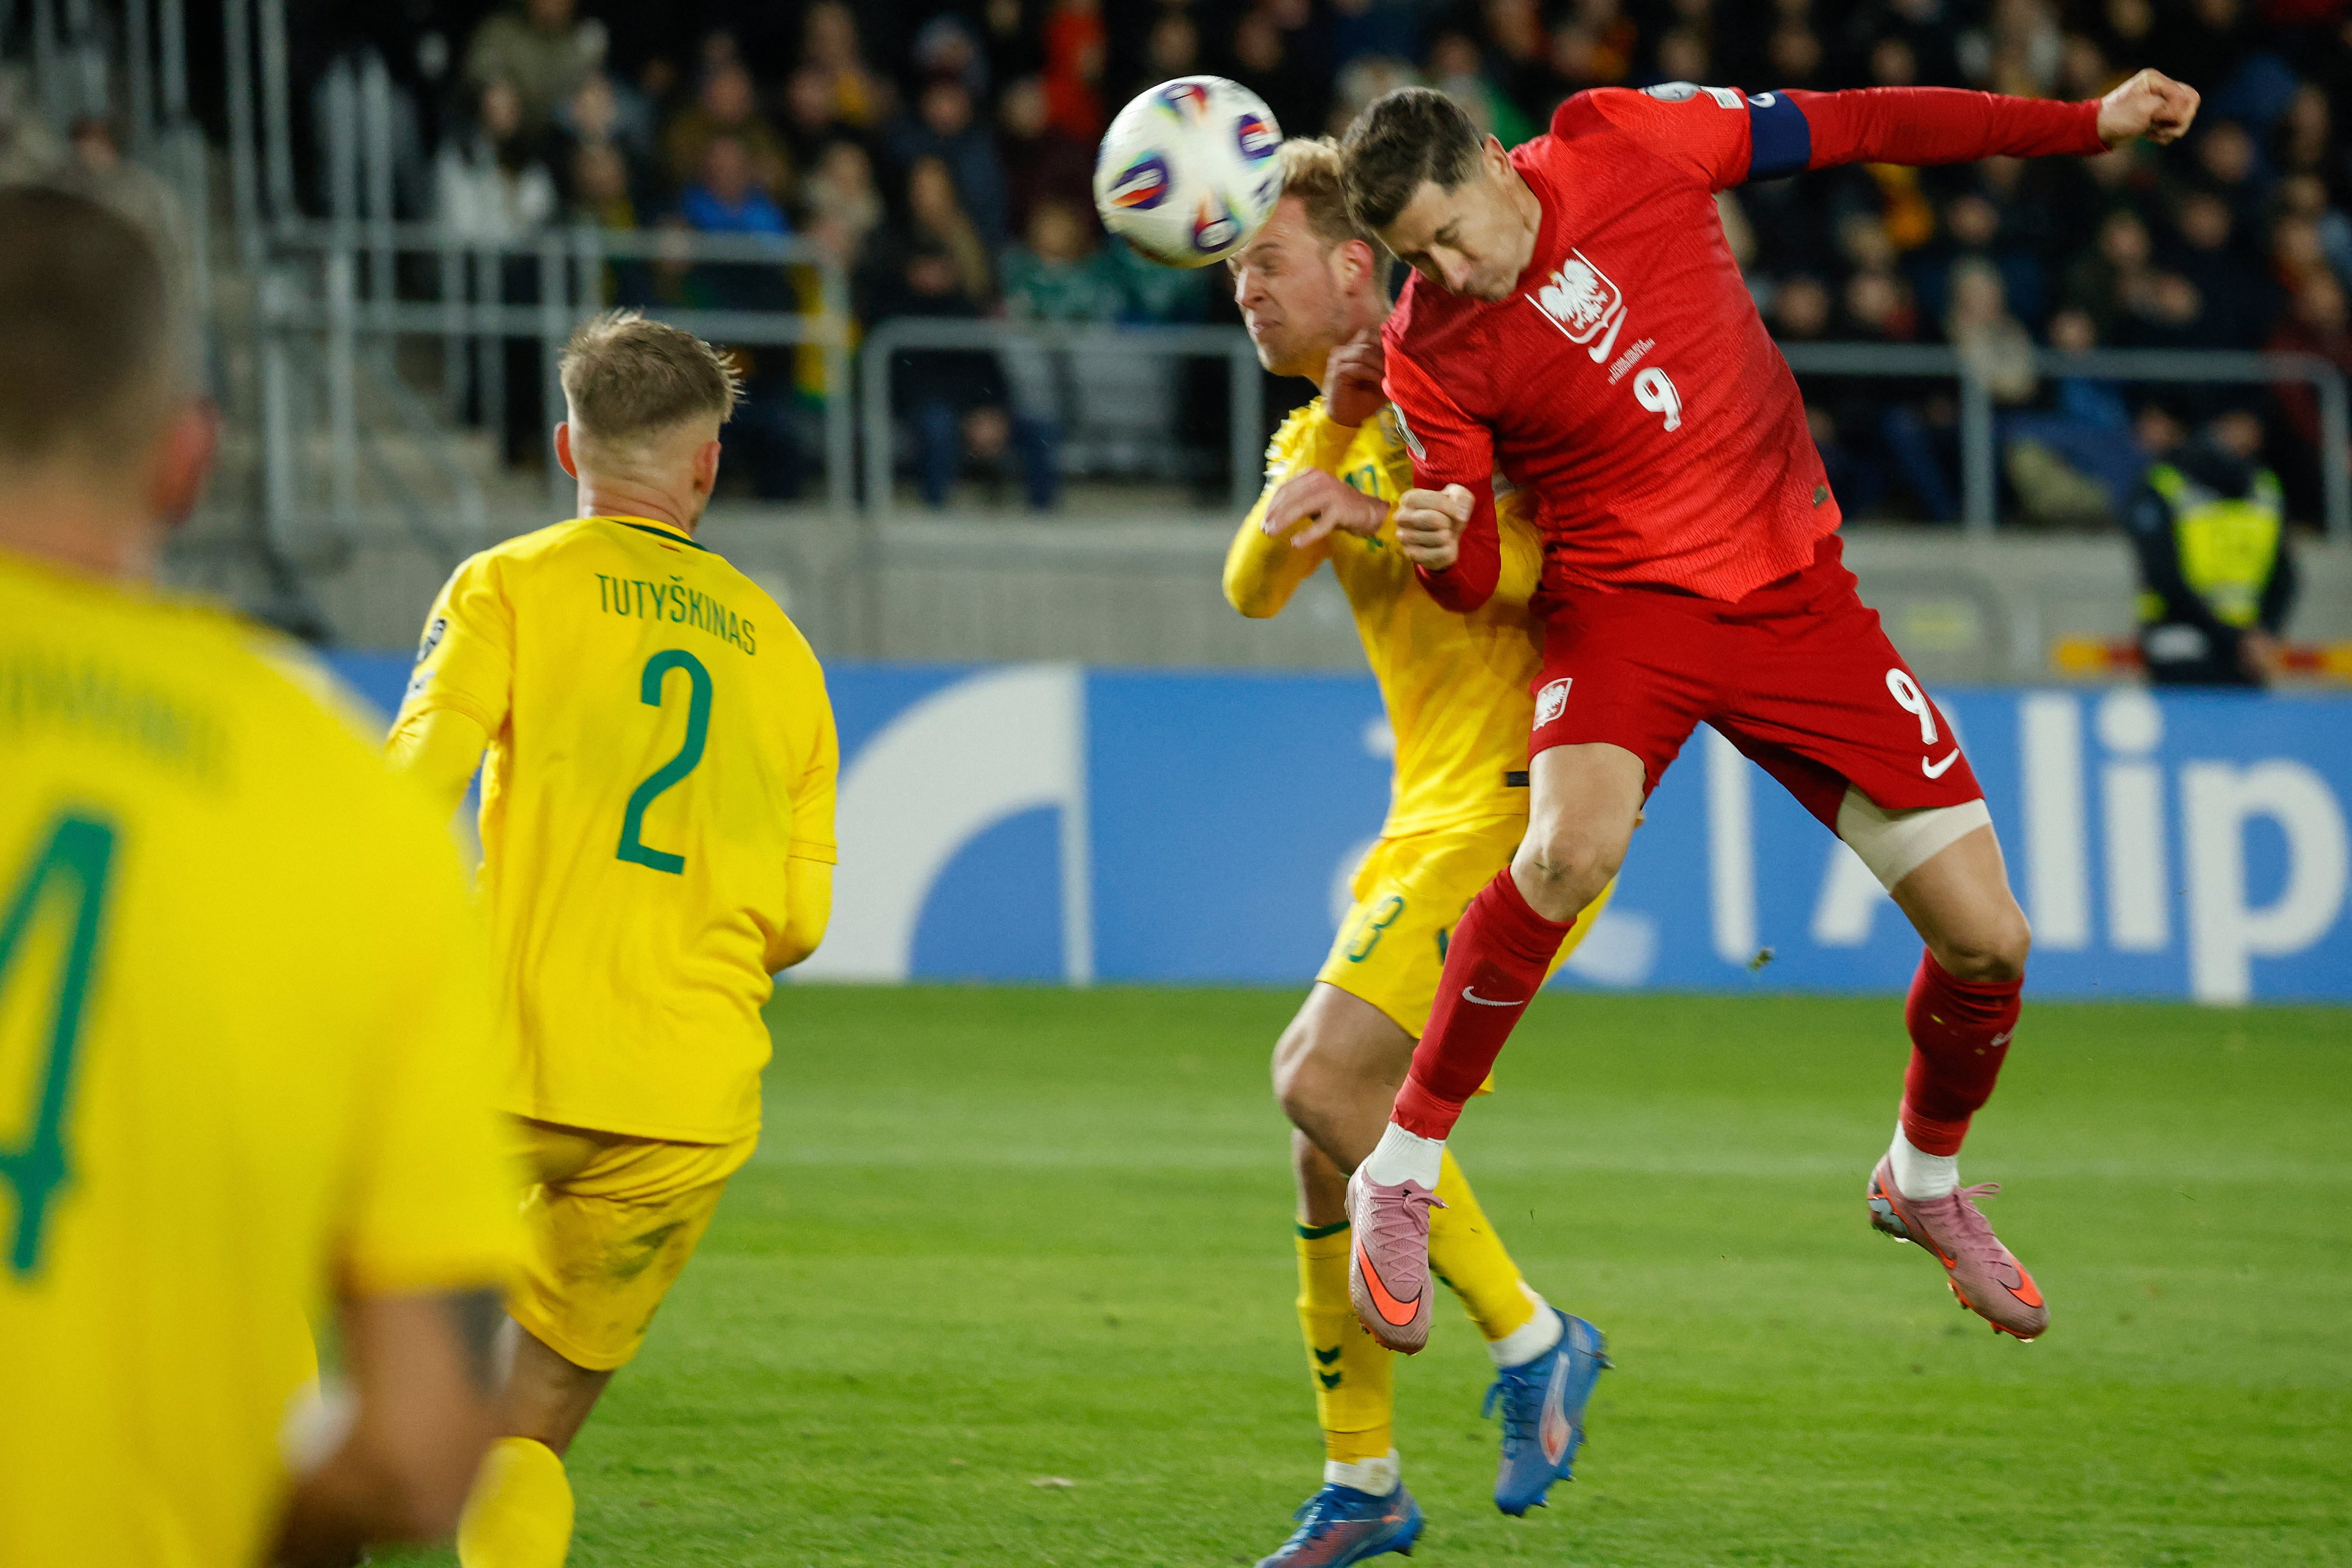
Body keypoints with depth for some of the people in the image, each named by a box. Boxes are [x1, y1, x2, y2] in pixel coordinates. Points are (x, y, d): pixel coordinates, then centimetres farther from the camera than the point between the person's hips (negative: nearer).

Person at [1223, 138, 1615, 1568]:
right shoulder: (1313, 439, 17)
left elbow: (1522, 577, -19)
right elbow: (1252, 590, -1)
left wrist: (1374, 510, -26)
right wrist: (1326, 435, -15)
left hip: (1518, 794, -9)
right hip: (1432, 810, 9)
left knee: (1322, 1079, -20)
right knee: (1332, 1146, 8)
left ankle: (1532, 1340, -8)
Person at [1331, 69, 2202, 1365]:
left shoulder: (1626, 143, -8)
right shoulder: (1432, 350, -9)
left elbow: (1853, 128, 1)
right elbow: (1475, 587, -4)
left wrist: (2092, 125, 2)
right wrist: (1441, 547, -30)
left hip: (1796, 597, 3)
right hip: (1625, 601, -2)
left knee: (1986, 937, -2)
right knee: (1571, 847, -35)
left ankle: (1923, 1179, 30)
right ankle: (1402, 1171, -17)